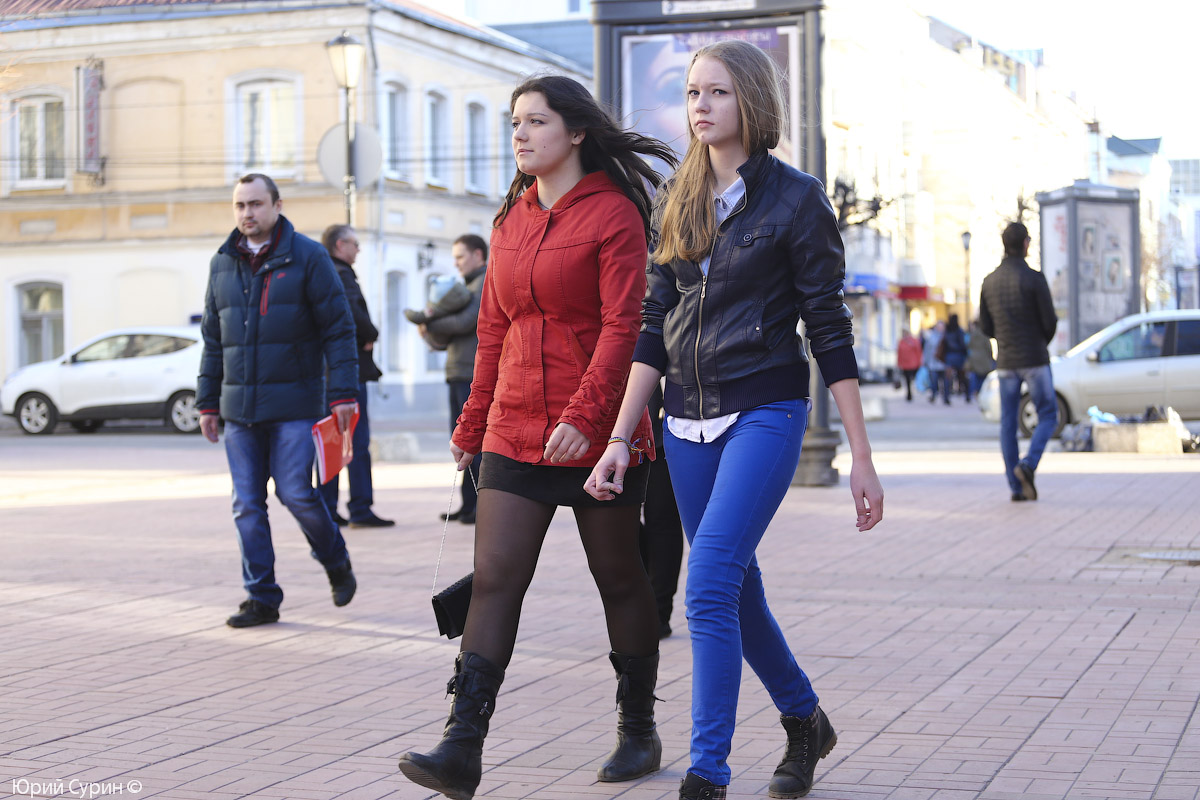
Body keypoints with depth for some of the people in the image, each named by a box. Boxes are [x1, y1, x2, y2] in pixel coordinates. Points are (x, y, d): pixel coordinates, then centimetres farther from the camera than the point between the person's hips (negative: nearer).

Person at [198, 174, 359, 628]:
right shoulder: (222, 265, 12)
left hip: (294, 404, -5)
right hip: (239, 408, 5)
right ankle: (261, 598, 10)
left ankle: (336, 562, 18)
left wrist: (343, 394, -11)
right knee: (247, 505, 2)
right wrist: (208, 402, 14)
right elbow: (213, 340, 18)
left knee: (296, 493, -10)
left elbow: (338, 329, -4)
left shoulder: (306, 257, -3)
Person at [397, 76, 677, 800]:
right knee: (494, 579, -6)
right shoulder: (512, 218, 13)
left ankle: (639, 731, 24)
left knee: (620, 578, 8)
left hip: (598, 433, -5)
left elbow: (622, 326, -15)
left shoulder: (614, 214, -7)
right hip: (516, 431, 5)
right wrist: (474, 422, 20)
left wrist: (584, 415, -25)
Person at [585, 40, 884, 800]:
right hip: (688, 422, 6)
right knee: (736, 590, 14)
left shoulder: (795, 197, -6)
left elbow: (830, 330, -6)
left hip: (766, 414, -6)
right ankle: (805, 721, 36)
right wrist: (621, 439, 3)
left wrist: (862, 457, -7)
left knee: (709, 587, -16)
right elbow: (655, 328, 9)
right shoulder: (676, 201, 9)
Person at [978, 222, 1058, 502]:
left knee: (1008, 424, 7)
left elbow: (986, 328, 7)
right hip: (1035, 360, -4)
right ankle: (1028, 464, -14)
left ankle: (1016, 486, 5)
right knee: (1048, 417, 8)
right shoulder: (1034, 278, -11)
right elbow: (1050, 322, -10)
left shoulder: (989, 281, 4)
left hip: (1005, 362, 4)